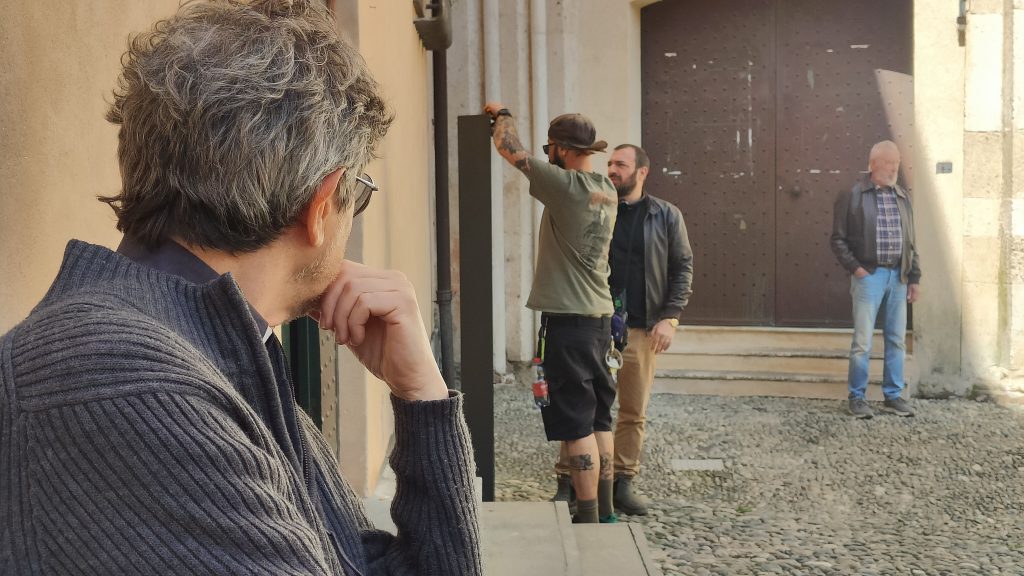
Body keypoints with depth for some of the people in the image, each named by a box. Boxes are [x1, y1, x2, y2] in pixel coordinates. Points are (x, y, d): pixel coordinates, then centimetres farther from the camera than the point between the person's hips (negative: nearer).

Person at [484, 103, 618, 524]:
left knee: (577, 423, -4)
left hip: (567, 319, -8)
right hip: (600, 316, 8)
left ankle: (588, 518, 0)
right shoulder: (607, 190, 7)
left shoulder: (566, 186, -15)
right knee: (599, 417, 15)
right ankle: (605, 511, 23)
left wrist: (502, 115, 13)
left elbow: (509, 148, -6)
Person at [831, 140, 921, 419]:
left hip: (898, 276, 5)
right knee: (863, 341, -2)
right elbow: (838, 239, -3)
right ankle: (857, 397, 9)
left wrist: (915, 277, 11)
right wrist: (855, 268, -12)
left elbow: (910, 241, 15)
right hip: (869, 275, -5)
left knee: (897, 339, 9)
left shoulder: (902, 197, 12)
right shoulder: (852, 196, -4)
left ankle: (893, 395, 20)